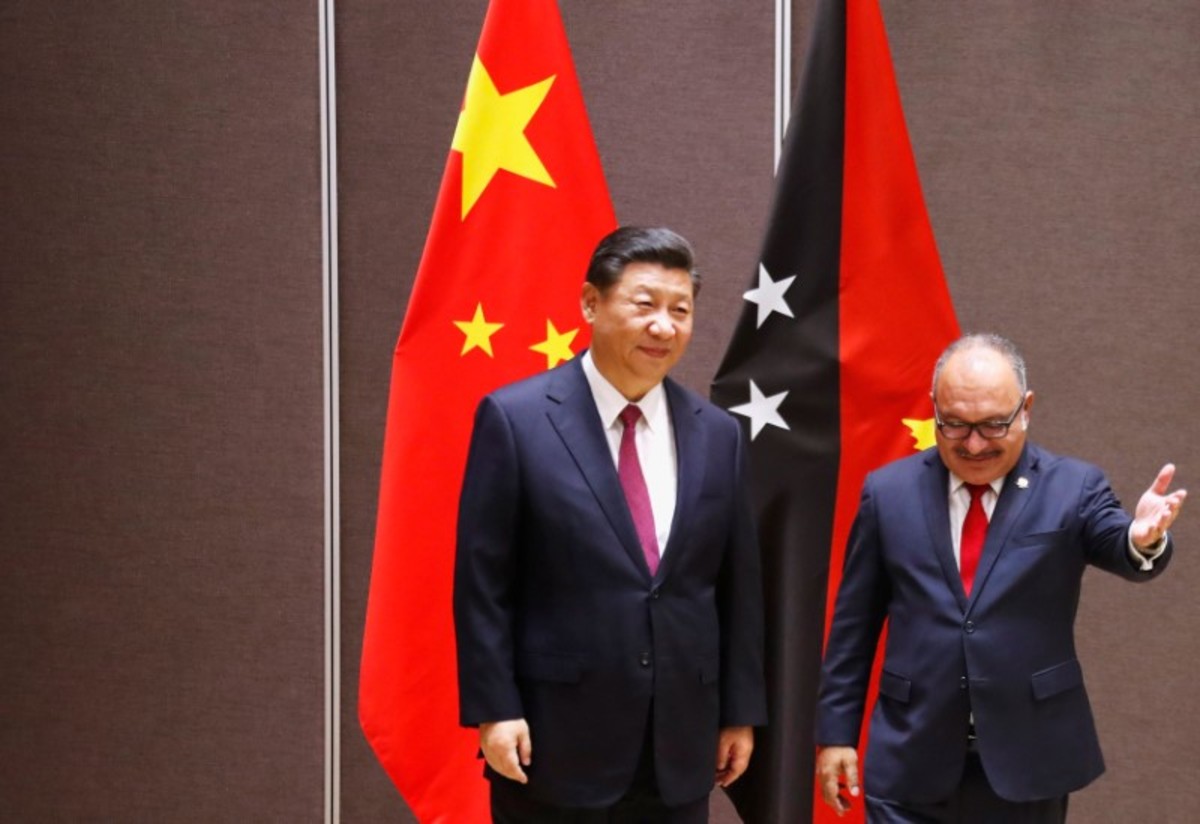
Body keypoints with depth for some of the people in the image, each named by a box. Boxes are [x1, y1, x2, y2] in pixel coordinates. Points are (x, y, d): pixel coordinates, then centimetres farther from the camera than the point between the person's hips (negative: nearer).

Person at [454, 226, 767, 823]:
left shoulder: (717, 434, 7)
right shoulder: (516, 419, -6)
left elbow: (738, 585, 11)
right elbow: (482, 582, -7)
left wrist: (742, 709, 10)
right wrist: (494, 709, -11)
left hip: (680, 745, 4)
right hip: (555, 739, -4)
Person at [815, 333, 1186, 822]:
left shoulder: (1072, 488, -1)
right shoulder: (889, 491, 2)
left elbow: (1122, 552, -19)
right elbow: (853, 625, 6)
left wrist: (1142, 539, -43)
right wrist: (836, 731, 5)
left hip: (1026, 762, 0)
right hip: (909, 763, 0)